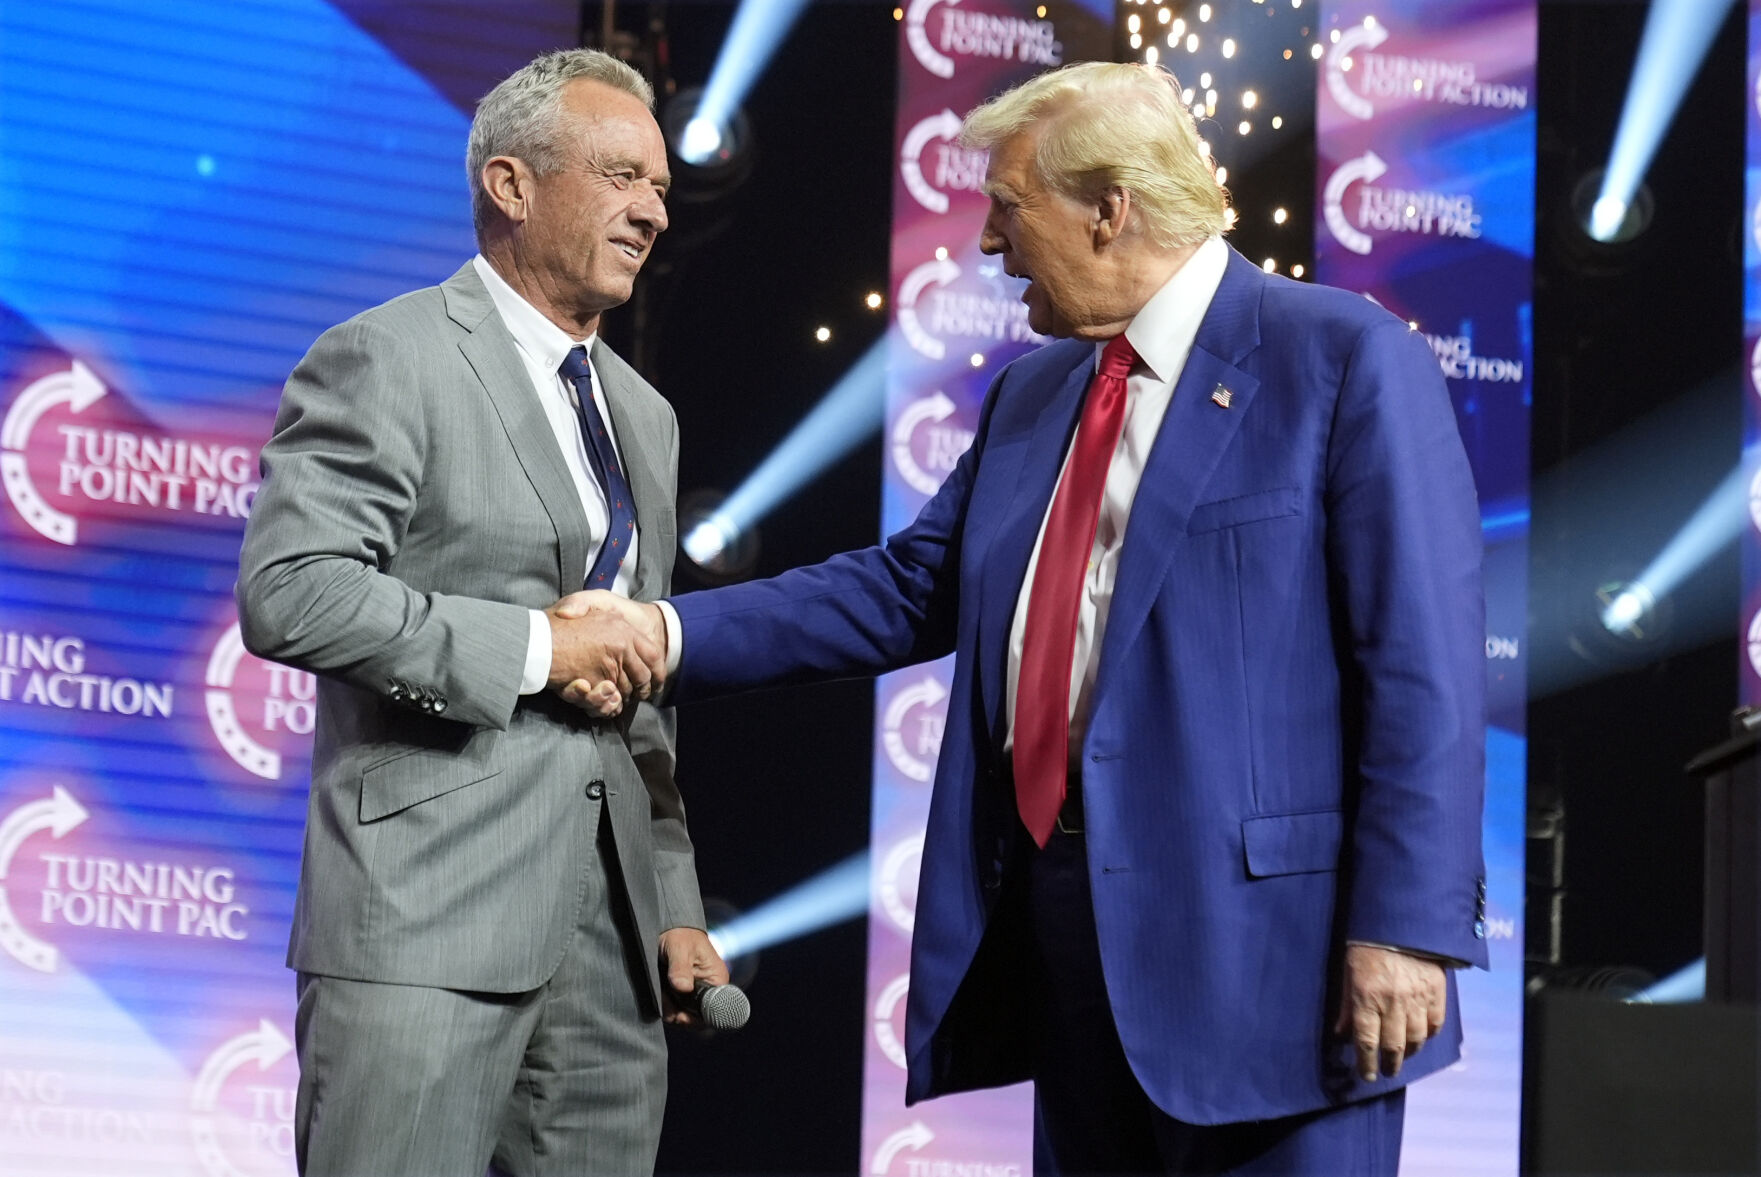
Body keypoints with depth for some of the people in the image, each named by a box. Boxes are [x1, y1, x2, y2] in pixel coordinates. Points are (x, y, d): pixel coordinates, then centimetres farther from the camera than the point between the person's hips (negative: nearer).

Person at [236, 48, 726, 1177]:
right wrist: (534, 643, -14)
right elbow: (286, 594, -15)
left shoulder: (644, 415, 22)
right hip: (431, 911, -7)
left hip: (612, 934, 7)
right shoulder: (387, 360, -3)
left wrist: (677, 910, 19)